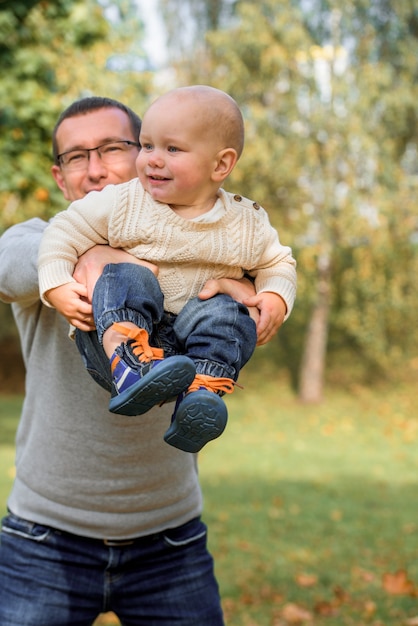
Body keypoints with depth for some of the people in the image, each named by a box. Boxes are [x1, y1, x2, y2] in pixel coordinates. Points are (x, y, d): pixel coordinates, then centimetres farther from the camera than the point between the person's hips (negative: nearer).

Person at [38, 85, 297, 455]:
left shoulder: (246, 225, 3)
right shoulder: (124, 203, 0)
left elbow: (278, 263, 16)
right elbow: (67, 231, 4)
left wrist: (273, 300, -5)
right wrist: (58, 287, -12)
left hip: (193, 341, 1)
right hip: (120, 328, -1)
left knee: (228, 314, -28)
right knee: (127, 280, -30)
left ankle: (203, 390, -43)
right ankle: (129, 368, -50)